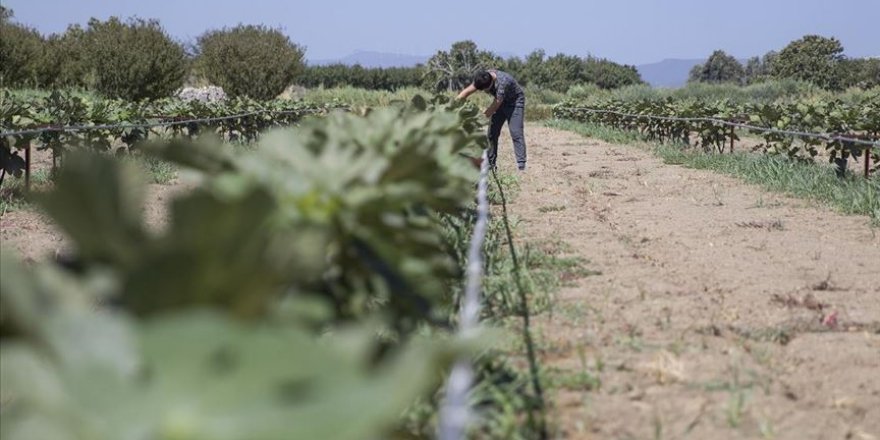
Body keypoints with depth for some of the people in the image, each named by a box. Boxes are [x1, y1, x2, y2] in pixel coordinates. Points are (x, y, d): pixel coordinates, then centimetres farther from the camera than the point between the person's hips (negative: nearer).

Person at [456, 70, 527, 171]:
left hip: (515, 101, -7)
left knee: (516, 132, -16)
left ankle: (521, 165, -17)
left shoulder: (502, 82, -38)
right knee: (492, 132, 2)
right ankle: (490, 163, 8)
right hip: (502, 102, 7)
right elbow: (467, 91, -15)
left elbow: (495, 106, -32)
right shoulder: (482, 79, -17)